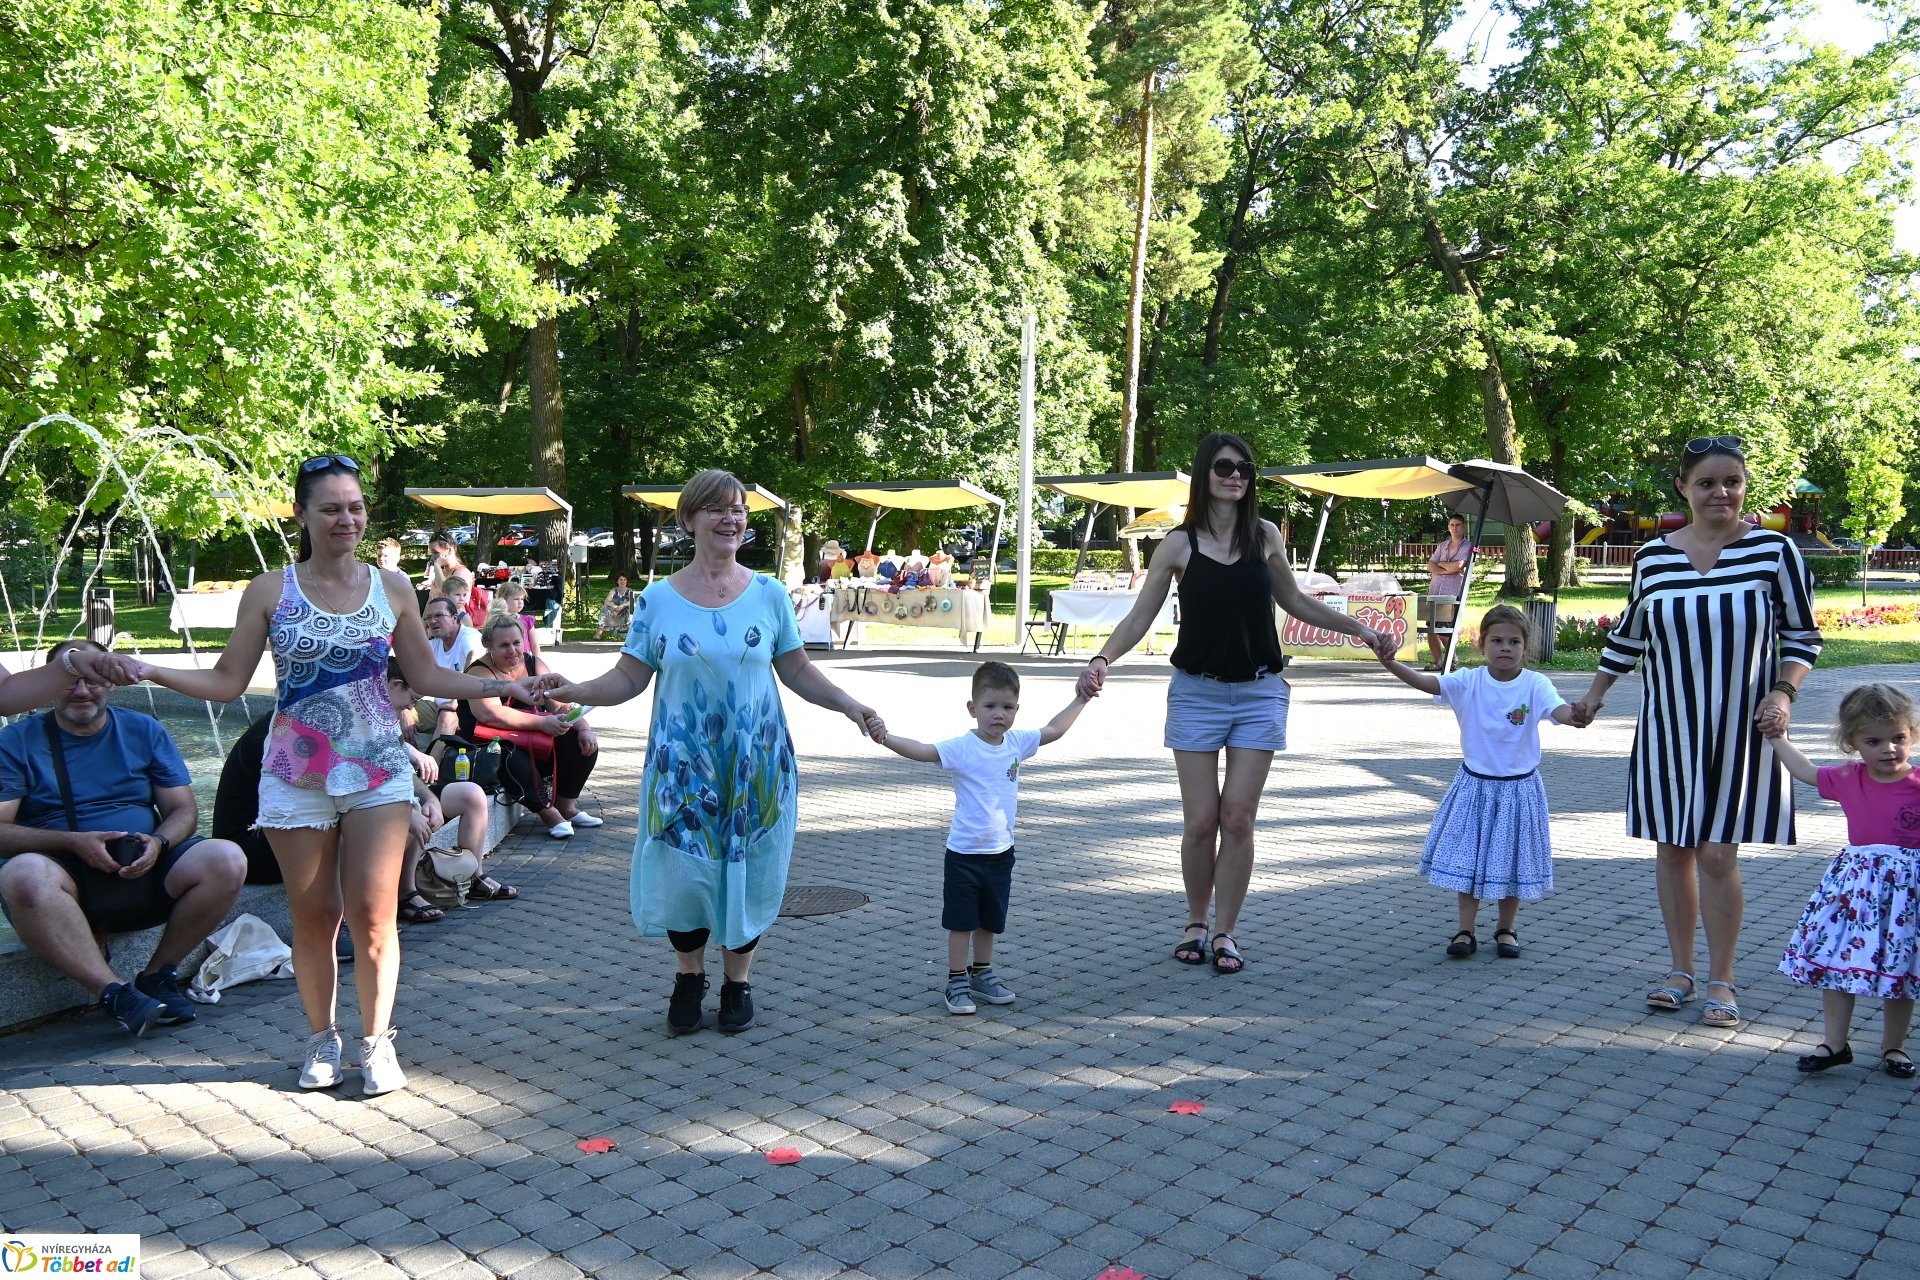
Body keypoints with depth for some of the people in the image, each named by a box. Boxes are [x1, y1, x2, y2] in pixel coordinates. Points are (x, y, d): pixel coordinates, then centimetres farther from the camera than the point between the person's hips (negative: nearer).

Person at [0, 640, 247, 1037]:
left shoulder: (144, 731, 14)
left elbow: (183, 810, 9)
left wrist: (158, 843, -14)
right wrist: (73, 842, -20)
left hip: (145, 872, 3)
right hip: (66, 878, -2)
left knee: (227, 861, -25)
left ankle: (157, 974, -7)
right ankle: (114, 990, -33)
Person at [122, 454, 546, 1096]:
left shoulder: (391, 586, 3)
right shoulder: (270, 592, -1)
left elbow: (425, 676, 10)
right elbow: (226, 681, 0)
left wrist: (504, 687, 3)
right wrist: (147, 671, -13)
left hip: (378, 772, 1)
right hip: (297, 777, 0)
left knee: (373, 914, -2)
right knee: (313, 917, 7)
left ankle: (376, 1041, 15)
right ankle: (323, 1040, 26)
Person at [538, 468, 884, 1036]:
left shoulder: (769, 594, 2)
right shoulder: (658, 599, 0)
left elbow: (799, 673, 6)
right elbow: (629, 677, -1)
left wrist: (852, 707, -3)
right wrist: (577, 691, -17)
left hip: (756, 764, 1)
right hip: (682, 764, 0)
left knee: (747, 871, 5)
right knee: (683, 871, 2)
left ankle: (737, 983, 25)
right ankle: (688, 978, 27)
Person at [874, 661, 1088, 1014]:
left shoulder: (1017, 742, 0)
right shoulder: (962, 748, -17)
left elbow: (1053, 730, 17)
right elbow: (921, 751, -29)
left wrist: (1080, 700, 22)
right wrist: (885, 738, -45)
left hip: (1001, 852, 5)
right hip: (965, 853, -5)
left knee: (990, 921, 18)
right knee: (961, 922, 4)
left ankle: (981, 974, 35)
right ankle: (957, 982, 18)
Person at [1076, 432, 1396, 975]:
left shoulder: (1265, 536, 4)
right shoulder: (1179, 545, -3)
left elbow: (1293, 600, 18)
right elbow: (1140, 615, -4)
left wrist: (1359, 629, 18)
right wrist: (1102, 658, -21)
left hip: (1259, 692, 1)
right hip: (1197, 692, -1)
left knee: (1238, 818, -2)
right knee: (1201, 821, -1)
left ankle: (1225, 934, 11)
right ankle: (1196, 925, 20)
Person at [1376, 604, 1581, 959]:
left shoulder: (1535, 684, -10)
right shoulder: (1469, 682, -8)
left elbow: (1558, 709, -26)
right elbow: (1426, 682, -19)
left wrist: (1574, 713, -50)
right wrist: (1392, 665, -37)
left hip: (1518, 788, -1)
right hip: (1474, 786, 1)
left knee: (1512, 860, 10)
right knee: (1466, 858, 5)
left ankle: (1506, 929, 29)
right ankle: (1465, 931, 17)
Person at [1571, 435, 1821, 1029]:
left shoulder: (1775, 550, -5)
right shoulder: (1652, 558, 1)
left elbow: (1802, 636, 2)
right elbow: (1629, 635, 14)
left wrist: (1782, 693, -12)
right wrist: (1594, 695, 17)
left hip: (1740, 729, -3)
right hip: (1668, 728, 3)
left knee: (1717, 853, -3)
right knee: (1672, 849, 8)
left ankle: (1721, 981, 12)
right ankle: (1680, 971, 22)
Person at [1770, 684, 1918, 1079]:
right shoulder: (1848, 779, 2)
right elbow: (1806, 771, 20)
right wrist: (1777, 737, 27)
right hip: (1853, 885, 3)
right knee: (1835, 963, 4)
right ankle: (1835, 1043, 15)